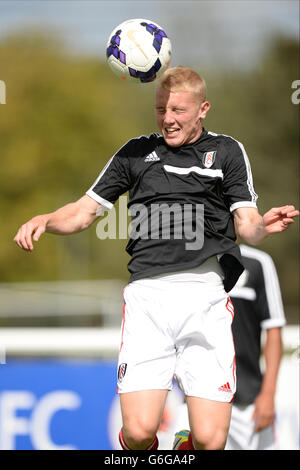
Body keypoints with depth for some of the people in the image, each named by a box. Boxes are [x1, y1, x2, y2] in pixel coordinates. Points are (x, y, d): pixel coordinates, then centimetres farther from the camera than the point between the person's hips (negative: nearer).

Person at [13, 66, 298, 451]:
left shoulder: (227, 152, 15)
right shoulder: (136, 152, 19)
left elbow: (246, 226, 8)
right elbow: (84, 212, 19)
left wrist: (264, 225, -15)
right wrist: (46, 220, -2)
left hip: (205, 293, -1)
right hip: (147, 292, 1)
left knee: (210, 440, -10)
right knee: (138, 431, -13)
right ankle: (144, 450, 21)